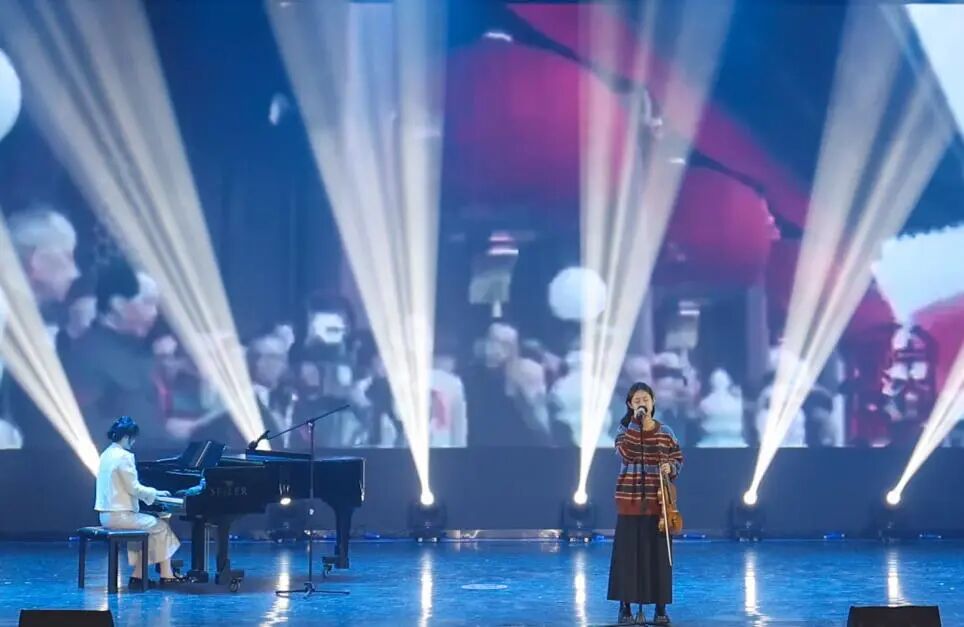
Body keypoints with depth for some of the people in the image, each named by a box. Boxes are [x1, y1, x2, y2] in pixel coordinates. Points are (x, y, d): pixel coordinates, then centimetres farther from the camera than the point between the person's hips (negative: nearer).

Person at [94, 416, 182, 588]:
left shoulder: (107, 454, 12)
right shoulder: (123, 456, -17)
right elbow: (134, 488, -16)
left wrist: (152, 492, 19)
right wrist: (156, 492, -1)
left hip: (107, 514, 9)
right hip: (120, 515, -9)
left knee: (145, 529, 22)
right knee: (161, 527, 5)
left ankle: (137, 575, 14)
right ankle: (166, 575, 10)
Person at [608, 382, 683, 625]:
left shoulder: (665, 432, 5)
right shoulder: (625, 429, 1)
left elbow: (678, 461, 9)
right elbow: (627, 452, -18)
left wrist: (669, 467, -13)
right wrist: (636, 422, -19)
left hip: (657, 500, 1)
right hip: (630, 498, -1)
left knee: (658, 552, 2)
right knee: (627, 551, -1)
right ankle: (626, 606, 7)